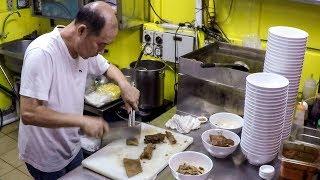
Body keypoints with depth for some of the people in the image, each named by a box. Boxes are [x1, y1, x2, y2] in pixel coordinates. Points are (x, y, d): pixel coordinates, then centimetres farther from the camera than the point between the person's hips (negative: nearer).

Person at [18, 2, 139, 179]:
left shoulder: (86, 46, -6)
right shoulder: (42, 53, -29)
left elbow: (108, 68, 14)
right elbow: (29, 113, -31)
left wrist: (125, 85, -7)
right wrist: (82, 121, -30)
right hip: (46, 158, -7)